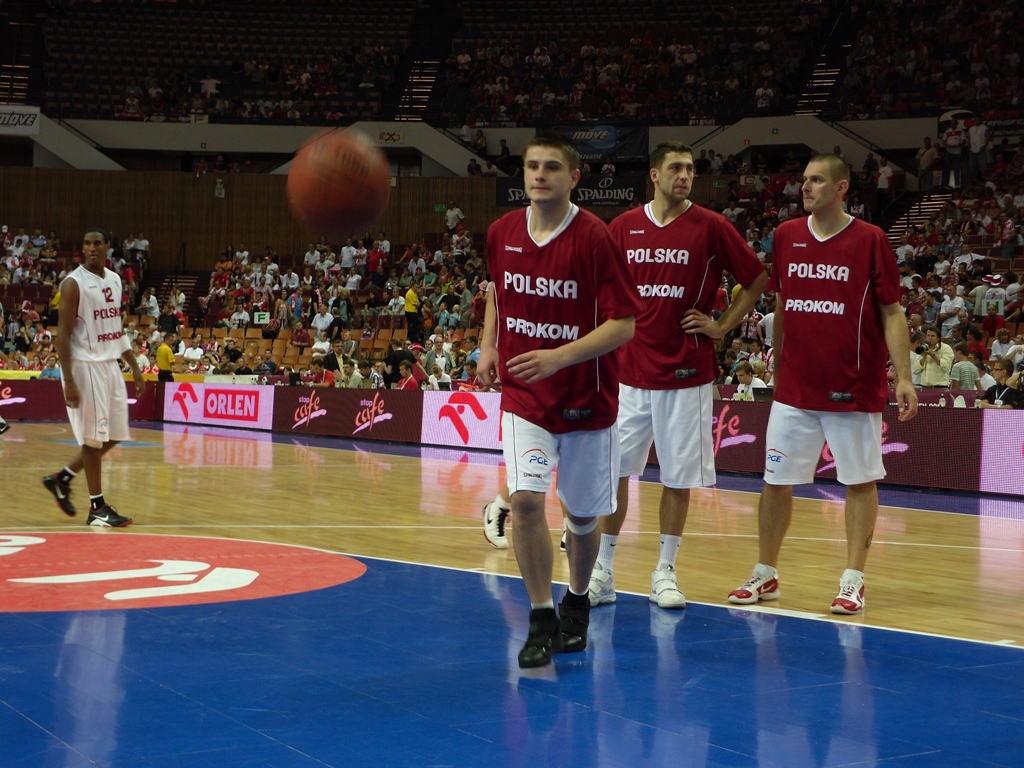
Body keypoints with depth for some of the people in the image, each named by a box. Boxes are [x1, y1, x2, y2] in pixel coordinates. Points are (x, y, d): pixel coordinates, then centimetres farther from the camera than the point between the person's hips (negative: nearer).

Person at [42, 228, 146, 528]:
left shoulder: (114, 280, 11)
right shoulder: (73, 284, -11)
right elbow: (63, 334, -13)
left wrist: (135, 367, 13)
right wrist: (69, 381, -19)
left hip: (110, 365, 8)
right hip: (85, 366, -8)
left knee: (114, 435, 11)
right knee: (94, 437, -4)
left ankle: (62, 479, 25)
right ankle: (97, 508, 4)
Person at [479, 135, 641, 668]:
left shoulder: (594, 238, -15)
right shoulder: (501, 233, 0)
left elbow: (624, 323, -17)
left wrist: (560, 356, -28)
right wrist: (488, 343, 9)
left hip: (586, 400, -2)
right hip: (522, 397, 2)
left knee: (582, 515, 10)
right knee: (525, 500, -17)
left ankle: (576, 603, 38)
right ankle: (541, 620, -2)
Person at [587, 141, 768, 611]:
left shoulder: (711, 227, -2)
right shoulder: (623, 227, 5)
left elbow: (757, 280, 5)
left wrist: (721, 326, -2)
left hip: (686, 373, -2)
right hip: (628, 371, 2)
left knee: (678, 476, 4)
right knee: (612, 471, 3)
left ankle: (665, 572, 15)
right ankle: (602, 571, 13)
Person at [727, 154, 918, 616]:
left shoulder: (870, 240, -6)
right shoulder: (786, 236, 6)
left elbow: (891, 314, -4)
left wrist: (903, 378, -12)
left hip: (854, 387, -3)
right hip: (794, 388, 4)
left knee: (861, 482, 4)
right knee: (776, 482, 7)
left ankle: (853, 581, 12)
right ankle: (766, 575, 19)